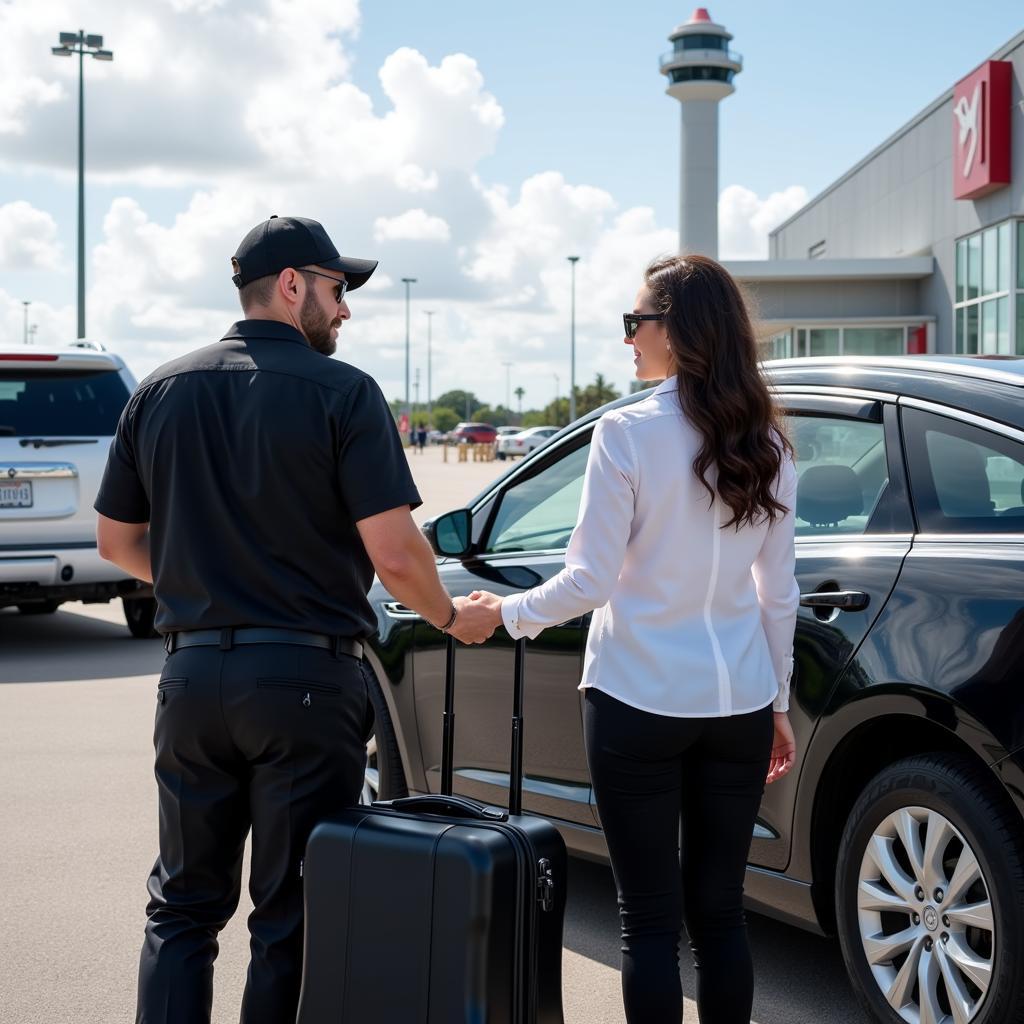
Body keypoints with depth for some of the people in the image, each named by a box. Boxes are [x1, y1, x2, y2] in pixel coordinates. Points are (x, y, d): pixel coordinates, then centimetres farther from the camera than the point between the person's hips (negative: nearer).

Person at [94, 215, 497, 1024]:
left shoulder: (162, 391, 6)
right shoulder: (341, 392, -8)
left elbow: (118, 540, 11)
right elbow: (394, 554, -14)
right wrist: (452, 618, 4)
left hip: (193, 673, 4)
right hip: (306, 677, -4)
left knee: (184, 905, 14)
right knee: (290, 915, 6)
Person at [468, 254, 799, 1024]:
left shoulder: (627, 434, -13)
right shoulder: (766, 447, 4)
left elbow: (590, 582, -13)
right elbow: (778, 593, 9)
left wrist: (509, 613, 4)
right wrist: (778, 703, 17)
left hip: (640, 701, -5)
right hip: (738, 703, 5)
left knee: (651, 916, 3)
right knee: (719, 909, 12)